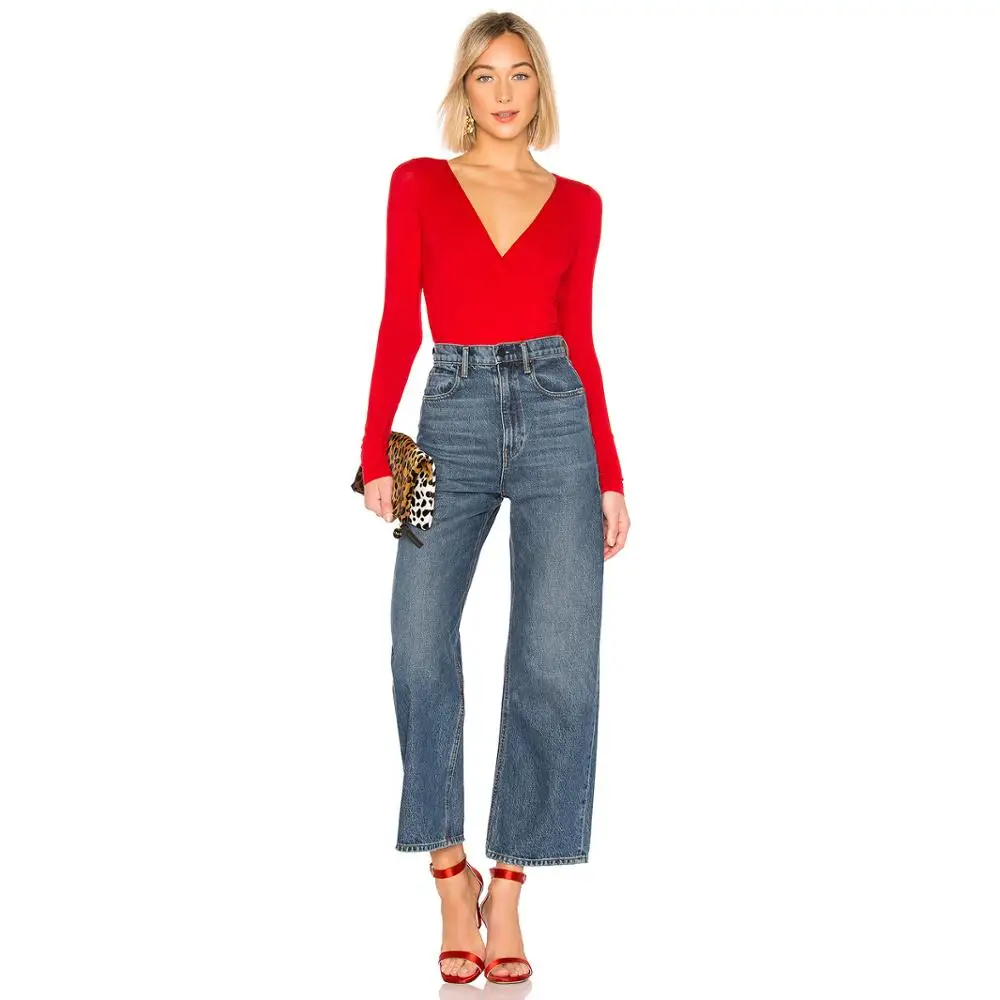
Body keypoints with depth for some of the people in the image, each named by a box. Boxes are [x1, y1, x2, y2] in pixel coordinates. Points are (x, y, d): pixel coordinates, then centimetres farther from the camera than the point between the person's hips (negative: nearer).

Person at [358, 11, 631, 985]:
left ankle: (507, 886, 4)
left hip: (555, 416, 1)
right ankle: (451, 876, 3)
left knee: (556, 661, -8)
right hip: (454, 414, -1)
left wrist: (611, 478, 8)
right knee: (420, 650, -13)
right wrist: (375, 453, -5)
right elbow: (398, 324, 5)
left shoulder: (576, 204, 13)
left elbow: (581, 344, 12)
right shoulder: (418, 184, 10)